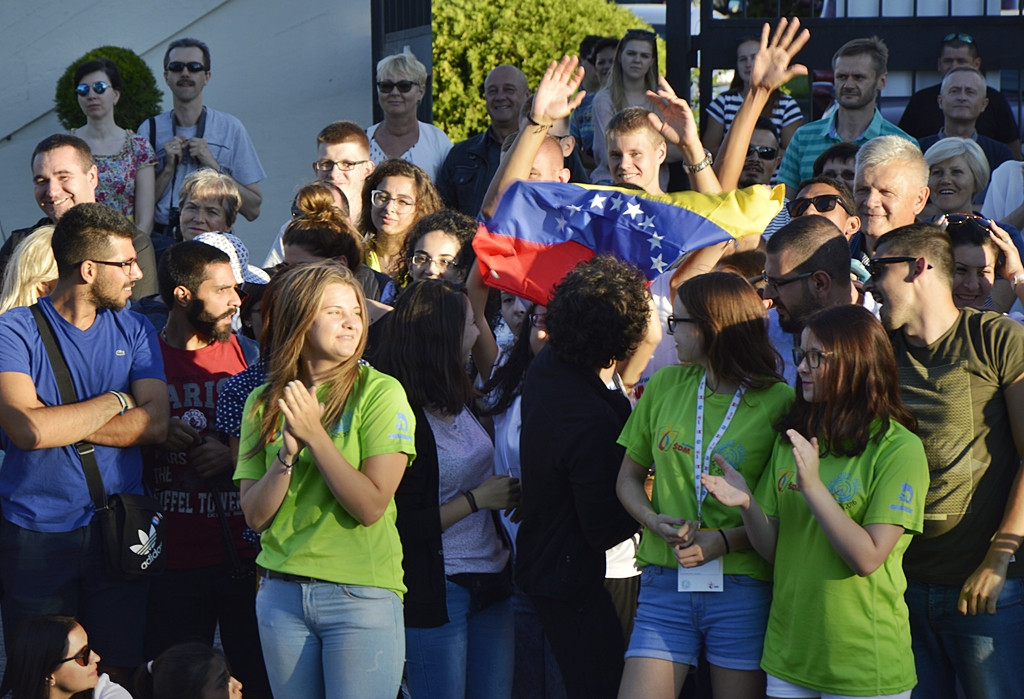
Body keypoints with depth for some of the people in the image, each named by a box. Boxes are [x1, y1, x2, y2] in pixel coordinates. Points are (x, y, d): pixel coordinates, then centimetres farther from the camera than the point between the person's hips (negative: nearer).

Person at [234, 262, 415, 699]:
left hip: (363, 594, -4)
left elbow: (371, 506, -14)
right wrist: (288, 454, -13)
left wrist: (314, 435, -15)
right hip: (281, 593, 4)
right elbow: (255, 515, 2)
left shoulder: (380, 393, -5)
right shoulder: (265, 403, 7)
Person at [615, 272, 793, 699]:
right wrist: (654, 521, -3)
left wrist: (726, 540, -16)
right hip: (665, 585, 3)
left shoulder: (779, 402, -3)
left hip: (742, 589, -3)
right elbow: (629, 476, 17)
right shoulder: (665, 385, 10)